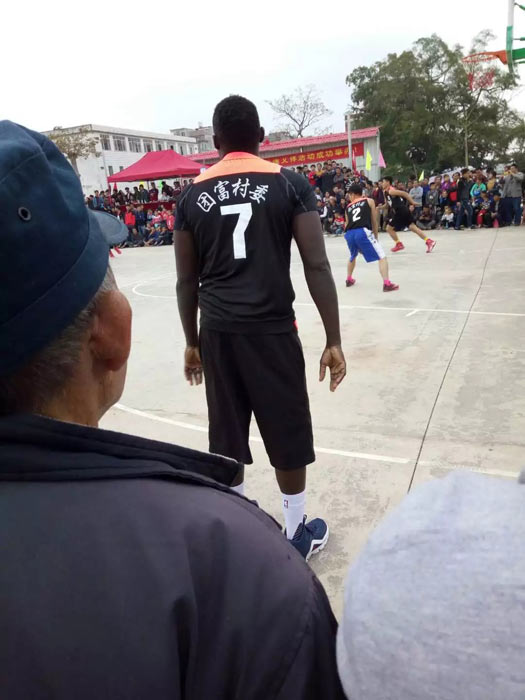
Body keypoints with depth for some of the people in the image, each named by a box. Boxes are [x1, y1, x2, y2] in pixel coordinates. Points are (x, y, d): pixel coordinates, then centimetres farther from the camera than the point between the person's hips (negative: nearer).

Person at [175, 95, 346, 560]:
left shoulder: (193, 195, 6)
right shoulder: (290, 183, -1)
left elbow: (188, 281, 8)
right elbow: (317, 266, -7)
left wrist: (192, 342, 18)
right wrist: (334, 340, -2)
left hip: (217, 332, 3)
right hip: (271, 328, -3)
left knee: (226, 436, 15)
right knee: (288, 434, 12)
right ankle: (297, 533, 27)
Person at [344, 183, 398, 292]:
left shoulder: (348, 207, 27)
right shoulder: (369, 201, 19)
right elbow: (374, 222, 16)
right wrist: (375, 236, 30)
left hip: (349, 234, 4)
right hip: (363, 232, -4)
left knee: (353, 256, 34)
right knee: (382, 257, 2)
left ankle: (349, 280, 42)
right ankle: (387, 284, -12)